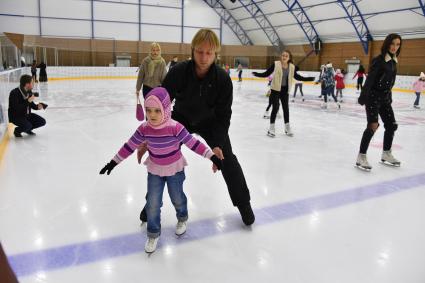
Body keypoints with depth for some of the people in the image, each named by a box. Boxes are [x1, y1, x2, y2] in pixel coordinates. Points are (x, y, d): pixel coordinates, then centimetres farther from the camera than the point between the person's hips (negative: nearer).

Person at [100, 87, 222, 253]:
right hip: (154, 171, 2)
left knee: (177, 198, 18)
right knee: (153, 204, 3)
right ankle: (153, 234, 25)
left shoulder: (175, 128, -28)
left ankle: (182, 219, 51)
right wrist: (113, 162, -1)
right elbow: (130, 146, -6)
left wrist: (213, 157, -28)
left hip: (175, 170, -2)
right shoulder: (144, 129, -17)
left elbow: (193, 144, -23)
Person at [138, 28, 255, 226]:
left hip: (210, 122, 0)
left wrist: (217, 144, -34)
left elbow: (223, 116, -22)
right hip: (181, 119, 0)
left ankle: (243, 203, 19)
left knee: (228, 159, -2)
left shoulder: (223, 79, -28)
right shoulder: (178, 72, -30)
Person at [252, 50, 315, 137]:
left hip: (285, 90, 4)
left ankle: (287, 128, 27)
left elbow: (297, 77, 11)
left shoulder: (292, 67, -2)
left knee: (286, 108, 12)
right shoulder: (276, 64, -11)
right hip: (275, 89, -4)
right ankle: (271, 128, 7)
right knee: (275, 108, -6)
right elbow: (266, 74, -10)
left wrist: (310, 79, 10)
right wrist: (256, 74, -25)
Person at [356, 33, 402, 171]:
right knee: (373, 125, -17)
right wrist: (363, 97, -26)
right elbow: (369, 80, -20)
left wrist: (389, 97, 15)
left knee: (391, 125, 12)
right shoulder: (379, 60, -14)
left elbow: (391, 81, 15)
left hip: (385, 98, 9)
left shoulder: (394, 61, 10)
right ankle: (361, 157, -10)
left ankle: (386, 154, 27)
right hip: (373, 97, -9)